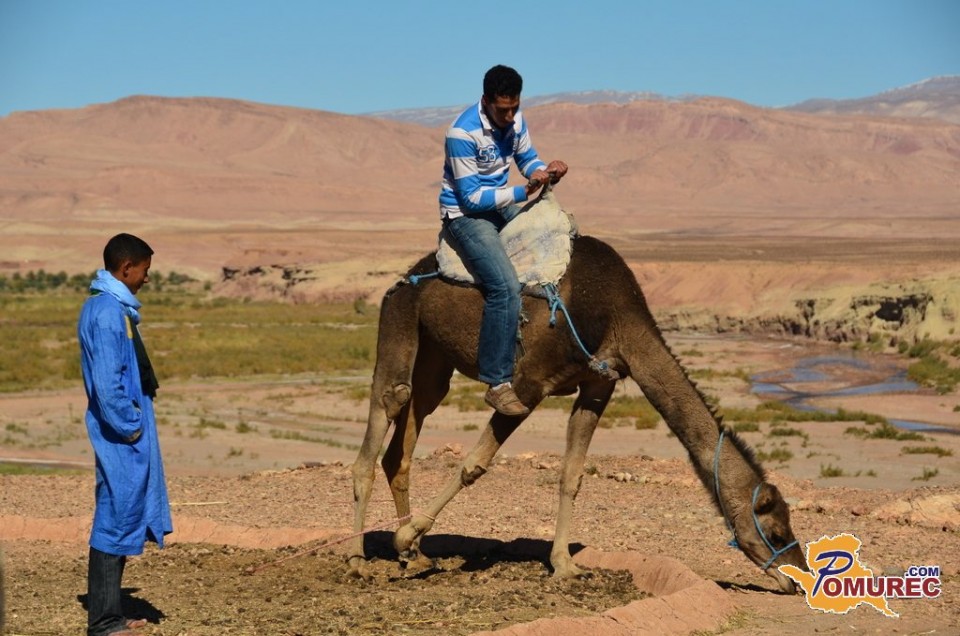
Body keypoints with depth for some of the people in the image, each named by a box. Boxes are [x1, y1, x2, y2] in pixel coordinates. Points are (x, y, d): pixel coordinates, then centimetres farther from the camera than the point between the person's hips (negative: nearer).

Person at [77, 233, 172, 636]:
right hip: (121, 438, -10)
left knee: (123, 519, 15)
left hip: (131, 435, 10)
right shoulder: (108, 313, -18)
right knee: (116, 520, -5)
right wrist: (129, 429, -15)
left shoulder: (113, 308, 14)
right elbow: (107, 383, -23)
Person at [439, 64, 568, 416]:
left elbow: (527, 159, 12)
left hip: (503, 203, 9)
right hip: (466, 213, -8)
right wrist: (522, 191, -29)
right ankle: (498, 384, -22)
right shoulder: (463, 133, -24)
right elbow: (472, 198, -22)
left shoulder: (515, 120, -1)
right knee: (505, 288, -27)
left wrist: (547, 171, -12)